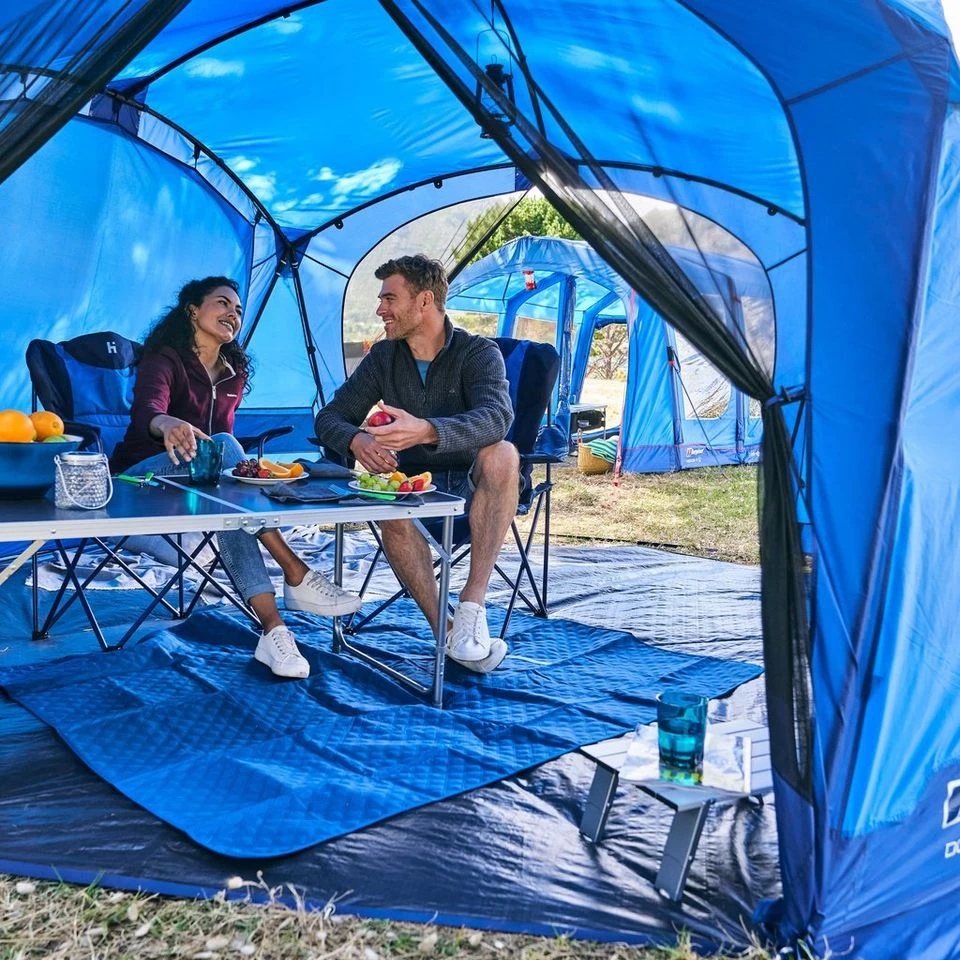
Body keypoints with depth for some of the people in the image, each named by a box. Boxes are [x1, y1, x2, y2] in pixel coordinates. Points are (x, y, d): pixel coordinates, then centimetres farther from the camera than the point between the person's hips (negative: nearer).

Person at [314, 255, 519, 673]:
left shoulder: (478, 353, -10)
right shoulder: (383, 357, 4)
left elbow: (496, 418, -30)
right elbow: (329, 418, 4)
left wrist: (426, 431, -48)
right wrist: (355, 439, -22)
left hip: (471, 488, -2)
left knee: (502, 454, -36)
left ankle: (471, 605, -34)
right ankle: (448, 634, -26)